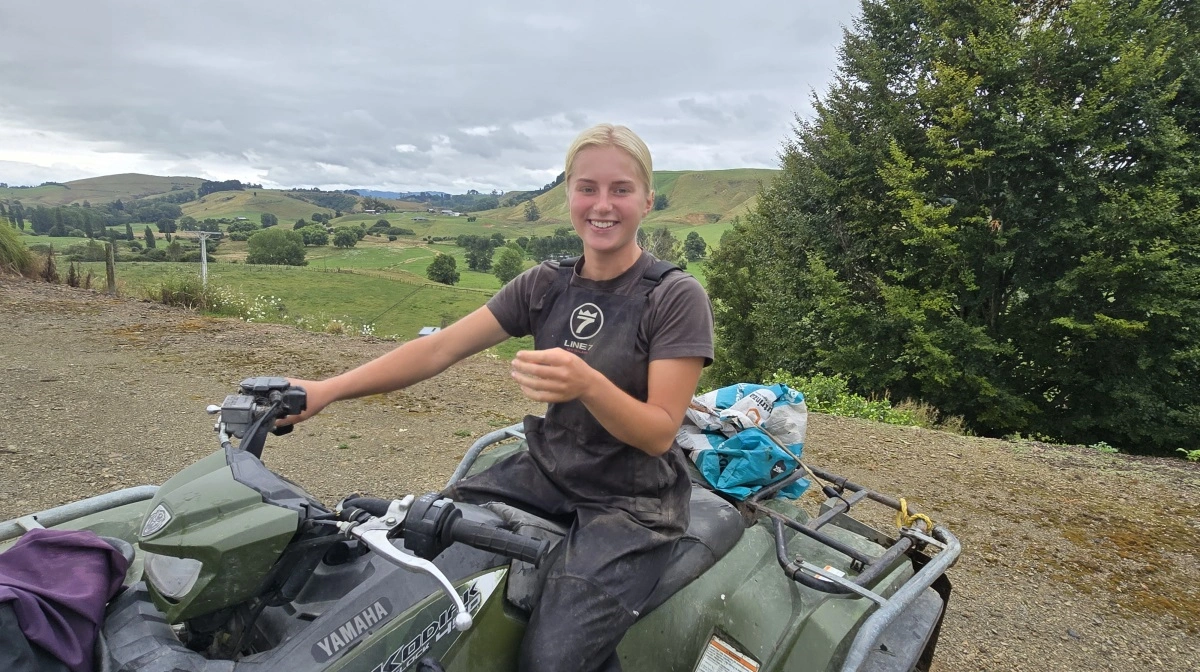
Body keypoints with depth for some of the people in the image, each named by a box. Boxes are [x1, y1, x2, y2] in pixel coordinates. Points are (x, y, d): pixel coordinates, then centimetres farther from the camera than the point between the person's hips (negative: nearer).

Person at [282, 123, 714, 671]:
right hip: (546, 475, 5)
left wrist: (586, 384, -36)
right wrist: (327, 390, -12)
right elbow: (439, 348, -3)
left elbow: (660, 433, -17)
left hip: (634, 502, -4)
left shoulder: (676, 297, -12)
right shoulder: (545, 285, 2)